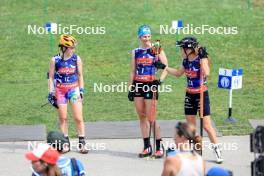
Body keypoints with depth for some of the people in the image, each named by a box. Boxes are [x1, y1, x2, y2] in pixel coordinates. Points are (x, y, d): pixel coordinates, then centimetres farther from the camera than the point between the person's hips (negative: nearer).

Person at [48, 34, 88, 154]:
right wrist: (51, 93, -1)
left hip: (74, 89, 0)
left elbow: (80, 76, 8)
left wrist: (81, 90, 4)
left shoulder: (76, 59, -1)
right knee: (62, 118, 4)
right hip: (60, 90, 0)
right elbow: (51, 77, 3)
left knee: (78, 118, -6)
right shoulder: (55, 60, -3)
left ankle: (82, 143, -1)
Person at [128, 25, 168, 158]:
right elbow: (133, 71, 15)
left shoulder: (156, 50, -1)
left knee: (151, 118, -9)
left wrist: (160, 80, -18)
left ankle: (159, 147, -2)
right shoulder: (135, 52, 11)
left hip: (151, 85, -5)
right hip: (138, 85, 5)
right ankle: (147, 147, 12)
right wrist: (130, 89, 11)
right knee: (142, 117, 6)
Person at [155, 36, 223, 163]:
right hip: (189, 95, 6)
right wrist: (164, 67, 15)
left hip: (201, 95, -6)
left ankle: (217, 150, 3)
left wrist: (203, 57, -32)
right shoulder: (186, 61, 2)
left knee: (206, 125, -7)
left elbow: (206, 73, -33)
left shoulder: (201, 59, -15)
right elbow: (178, 73, 19)